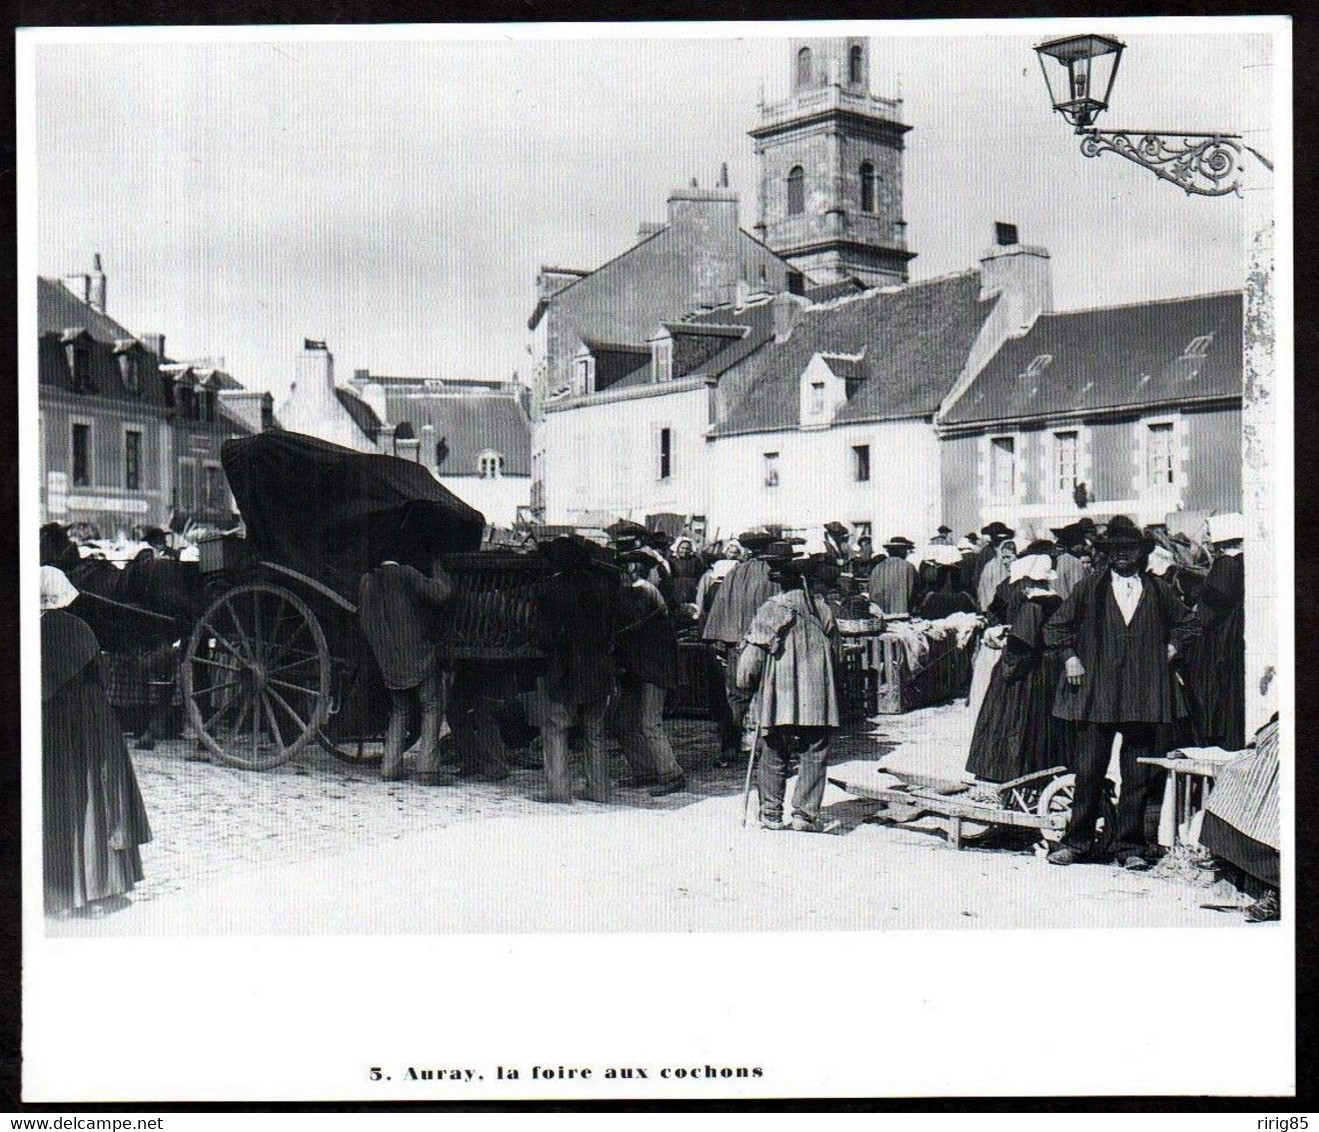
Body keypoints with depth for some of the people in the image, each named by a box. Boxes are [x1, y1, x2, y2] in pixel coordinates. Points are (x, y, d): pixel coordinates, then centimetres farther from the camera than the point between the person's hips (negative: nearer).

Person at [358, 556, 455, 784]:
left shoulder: (366, 581, 7)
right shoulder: (406, 575, -9)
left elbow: (362, 617, 16)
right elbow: (441, 593, -15)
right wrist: (437, 569, 0)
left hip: (387, 661, 5)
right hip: (419, 657, -5)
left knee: (399, 710, 17)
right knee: (431, 708, 1)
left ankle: (390, 767, 11)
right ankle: (428, 768, -7)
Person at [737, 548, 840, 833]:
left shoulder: (771, 609, -5)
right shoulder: (822, 609, 6)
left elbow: (752, 655, -7)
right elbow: (833, 646, 12)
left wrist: (746, 684, 7)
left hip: (779, 700, -1)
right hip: (817, 699, 1)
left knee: (774, 757, 9)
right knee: (814, 756, 5)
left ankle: (771, 813, 10)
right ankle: (805, 814, 0)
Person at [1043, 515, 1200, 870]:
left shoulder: (1159, 591, 11)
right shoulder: (1089, 589, 7)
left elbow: (1187, 624, 24)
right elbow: (1056, 626, 15)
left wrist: (1169, 651, 10)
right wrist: (1070, 658, 4)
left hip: (1144, 696, 1)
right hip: (1095, 695, -1)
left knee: (1138, 776, 4)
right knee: (1088, 773, -2)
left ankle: (1129, 846, 12)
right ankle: (1076, 841, 9)